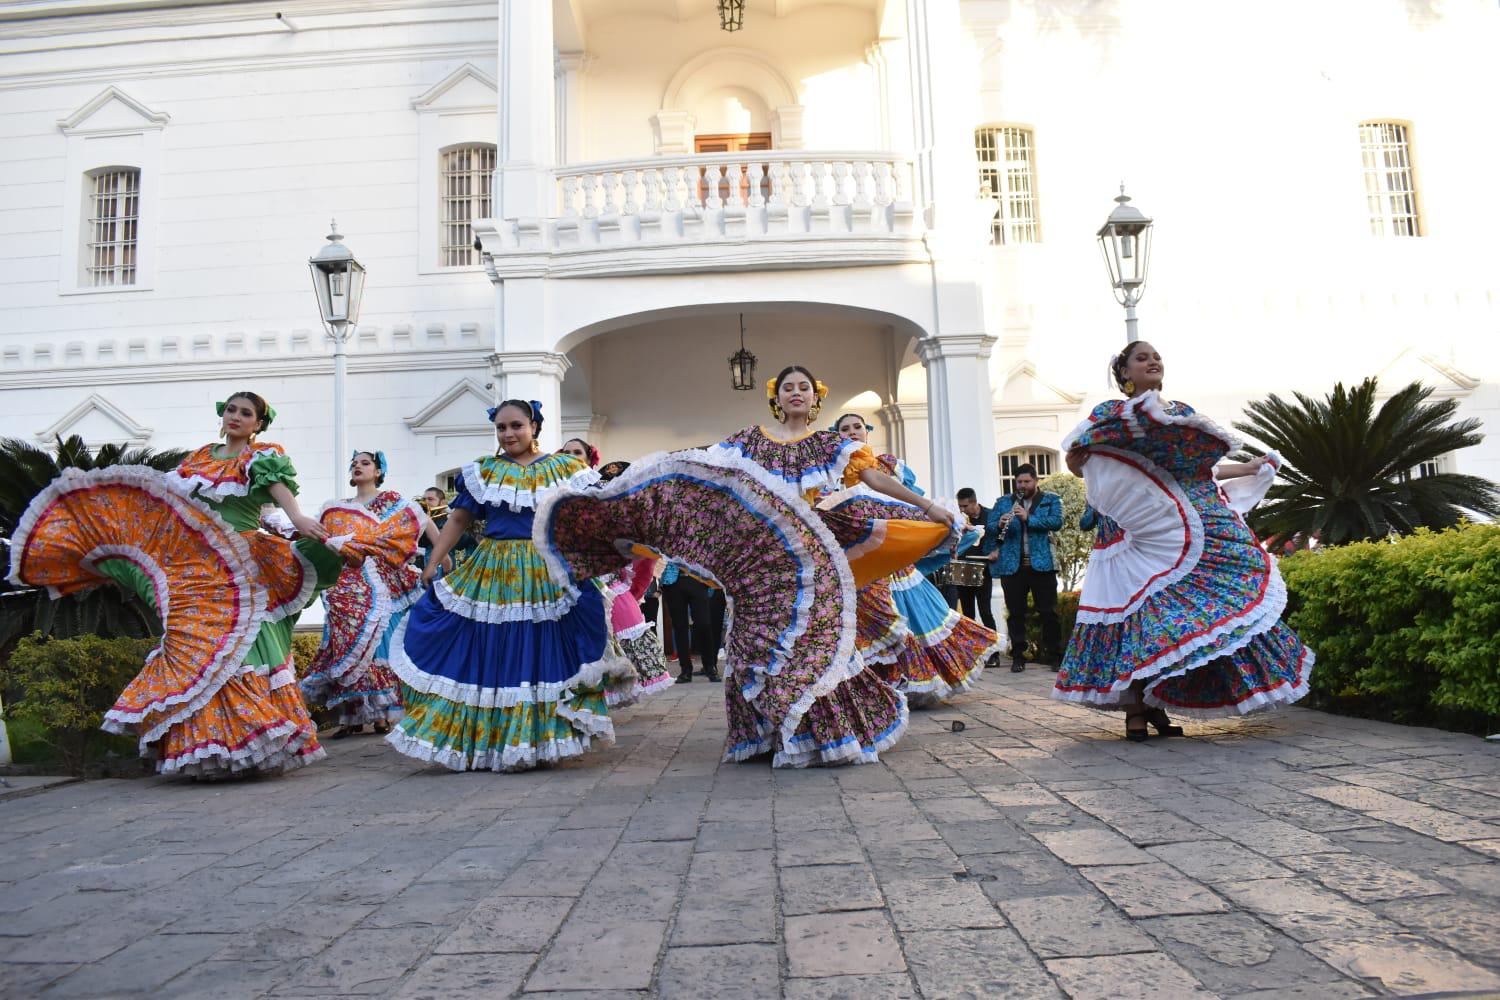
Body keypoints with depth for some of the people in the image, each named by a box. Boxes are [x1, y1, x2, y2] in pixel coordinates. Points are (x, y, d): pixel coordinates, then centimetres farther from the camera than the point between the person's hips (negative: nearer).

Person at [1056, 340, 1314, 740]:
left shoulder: (1182, 411, 22)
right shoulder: (1113, 412, 3)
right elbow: (1074, 460, -10)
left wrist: (1251, 468, 34)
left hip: (1201, 525, 7)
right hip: (1150, 527, -6)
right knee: (1148, 607, -11)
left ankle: (1155, 704, 11)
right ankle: (1135, 708, -4)